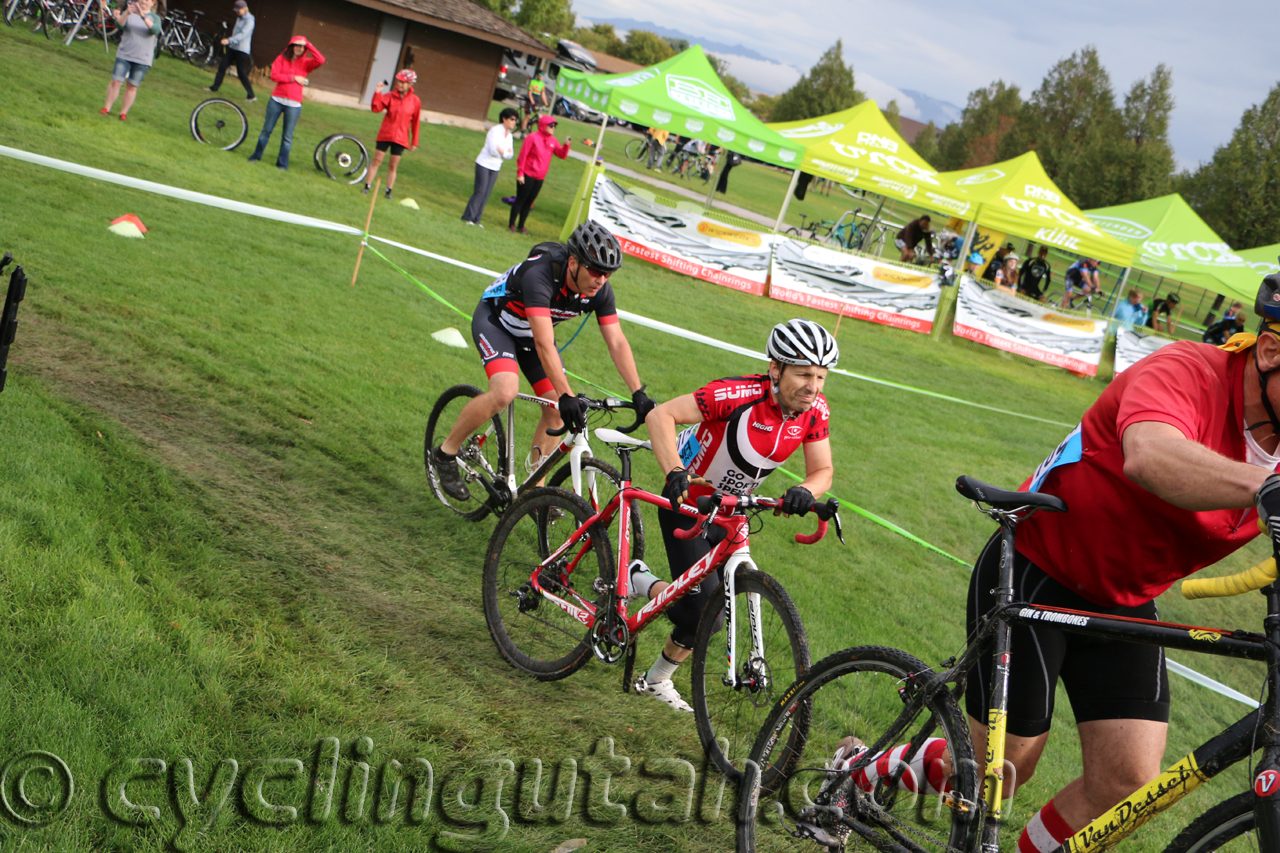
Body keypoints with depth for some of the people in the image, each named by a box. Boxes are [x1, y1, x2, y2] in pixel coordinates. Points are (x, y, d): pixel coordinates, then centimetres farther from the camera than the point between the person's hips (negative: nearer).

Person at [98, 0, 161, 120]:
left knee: (132, 86, 4)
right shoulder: (129, 12, 5)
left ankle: (123, 112, 13)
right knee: (115, 81, -4)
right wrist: (127, 13, -31)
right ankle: (106, 108, 7)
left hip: (142, 59, 0)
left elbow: (155, 31, -19)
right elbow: (120, 25, -12)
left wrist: (143, 16, -32)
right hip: (124, 54, 0)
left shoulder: (155, 18, 3)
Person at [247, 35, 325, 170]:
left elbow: (321, 60, -15)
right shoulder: (282, 58, 6)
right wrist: (293, 78, -11)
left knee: (287, 136, 2)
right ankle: (256, 156, 19)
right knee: (267, 130, 7)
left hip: (294, 104, -1)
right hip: (277, 100, 1)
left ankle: (282, 164, 11)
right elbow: (274, 75, -6)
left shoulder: (306, 63, 4)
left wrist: (308, 45, -13)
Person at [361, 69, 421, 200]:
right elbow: (376, 108, -14)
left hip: (400, 138, 0)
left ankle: (388, 191, 12)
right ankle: (367, 187, 7)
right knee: (377, 161, 0)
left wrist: (414, 142, 4)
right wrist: (377, 93, -28)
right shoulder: (390, 96, -2)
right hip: (385, 134, 0)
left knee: (393, 166, 5)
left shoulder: (415, 101, -2)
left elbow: (415, 122, 3)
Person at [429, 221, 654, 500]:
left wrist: (639, 394, -29)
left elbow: (617, 342, -20)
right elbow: (544, 344, -46)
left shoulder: (600, 290, -22)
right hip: (495, 320, -6)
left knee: (556, 408, -5)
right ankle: (446, 452, -11)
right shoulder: (540, 275, -40)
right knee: (505, 392, -30)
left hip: (531, 333, 7)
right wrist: (567, 397, -52)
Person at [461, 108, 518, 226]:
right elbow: (493, 150, -21)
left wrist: (500, 151, -12)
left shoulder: (509, 135, 10)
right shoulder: (495, 130, -13)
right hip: (484, 164, -7)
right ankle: (468, 217, -3)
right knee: (480, 191, -10)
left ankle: (476, 218, 8)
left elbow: (509, 155, 7)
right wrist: (505, 152, -6)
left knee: (486, 194, 3)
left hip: (495, 168, 7)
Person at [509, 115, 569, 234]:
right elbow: (522, 156, -10)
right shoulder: (532, 137, -10)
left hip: (540, 178, 6)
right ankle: (511, 225, 8)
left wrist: (566, 145, -13)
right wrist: (520, 173, -12)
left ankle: (521, 226, 19)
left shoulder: (553, 141, 8)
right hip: (527, 175, -6)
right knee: (520, 199, 0)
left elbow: (562, 155, 6)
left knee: (529, 201, 11)